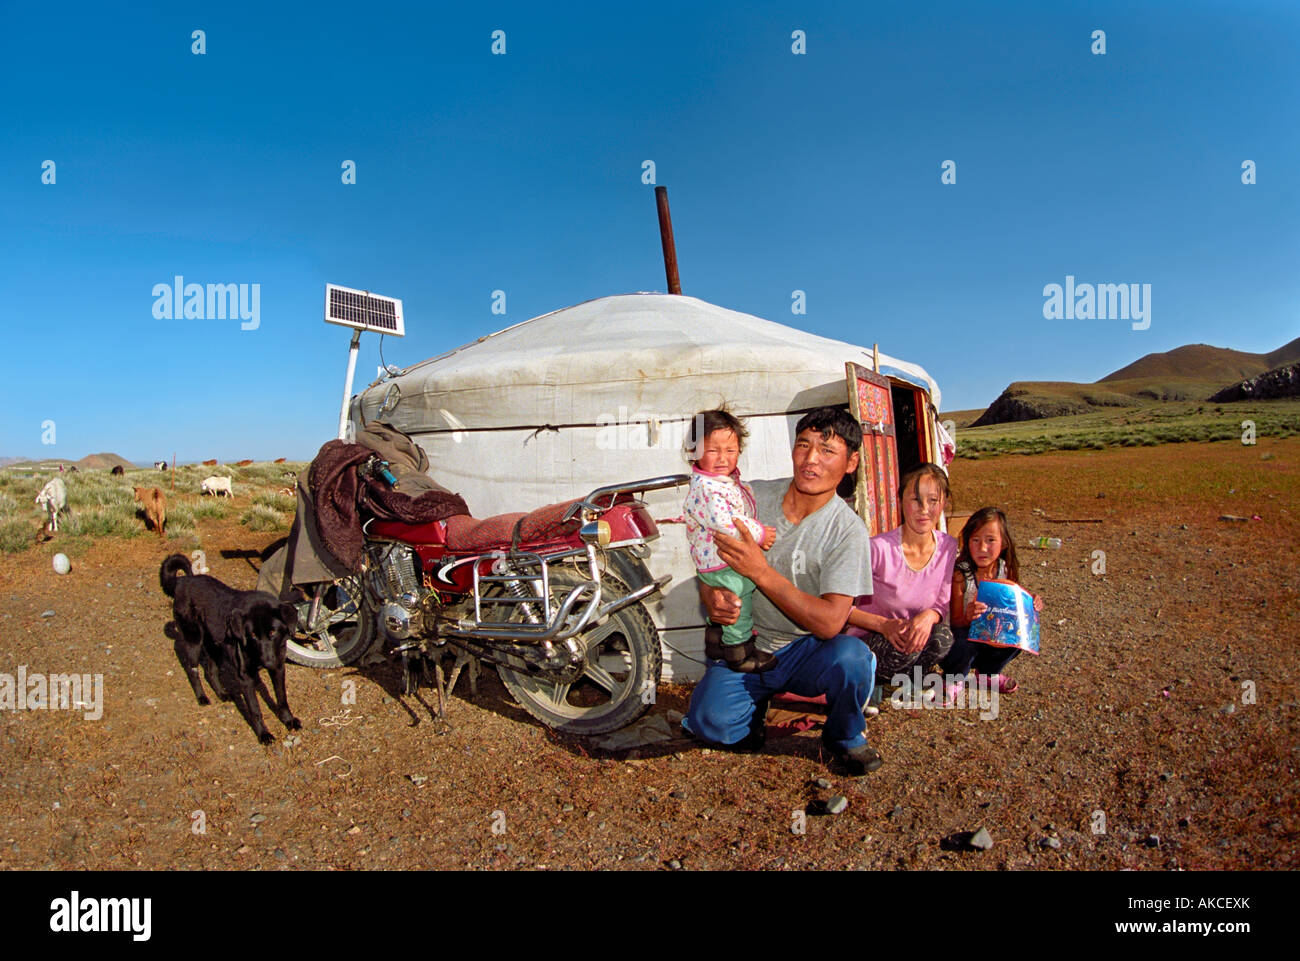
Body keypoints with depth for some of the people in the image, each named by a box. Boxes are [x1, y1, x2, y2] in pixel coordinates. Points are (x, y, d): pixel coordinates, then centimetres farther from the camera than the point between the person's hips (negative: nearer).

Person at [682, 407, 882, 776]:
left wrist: (761, 572, -29)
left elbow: (829, 622, -22)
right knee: (709, 721, -25)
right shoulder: (752, 497, -4)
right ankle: (756, 700, 12)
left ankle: (846, 737, 0)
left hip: (804, 651, -1)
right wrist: (711, 596, -18)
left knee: (851, 656, -33)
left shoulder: (848, 530, -12)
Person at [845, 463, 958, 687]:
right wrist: (884, 625, -27)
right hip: (866, 641, -4)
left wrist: (930, 615, -21)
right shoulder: (879, 548, -21)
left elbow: (943, 606, 3)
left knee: (943, 637, -27)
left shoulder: (949, 549, -6)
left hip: (913, 635, 4)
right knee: (904, 648, -34)